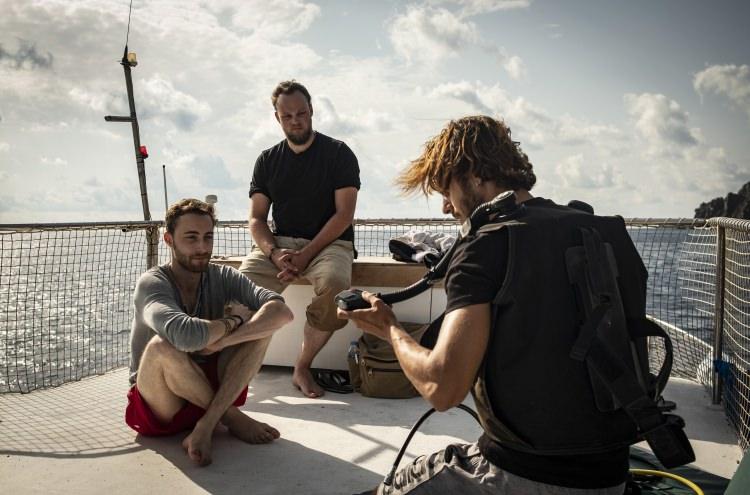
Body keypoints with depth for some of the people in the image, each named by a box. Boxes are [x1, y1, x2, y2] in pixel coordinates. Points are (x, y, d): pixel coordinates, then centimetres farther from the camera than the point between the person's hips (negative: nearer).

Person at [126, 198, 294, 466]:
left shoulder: (223, 277, -4)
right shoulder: (152, 283, -17)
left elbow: (282, 311, -21)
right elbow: (187, 335, -40)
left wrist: (222, 340, -33)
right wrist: (233, 320, -21)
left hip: (211, 389, 4)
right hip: (159, 404, -4)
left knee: (261, 323, -16)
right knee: (163, 345, -36)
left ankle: (206, 426, -23)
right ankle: (231, 417, -13)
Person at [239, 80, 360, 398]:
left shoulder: (338, 153, 2)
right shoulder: (268, 160, 13)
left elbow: (344, 214, -6)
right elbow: (256, 219, 8)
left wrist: (306, 255, -17)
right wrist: (275, 253, -14)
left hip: (328, 242, -3)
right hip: (279, 244, 3)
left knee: (335, 285, -36)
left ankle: (302, 367, -18)